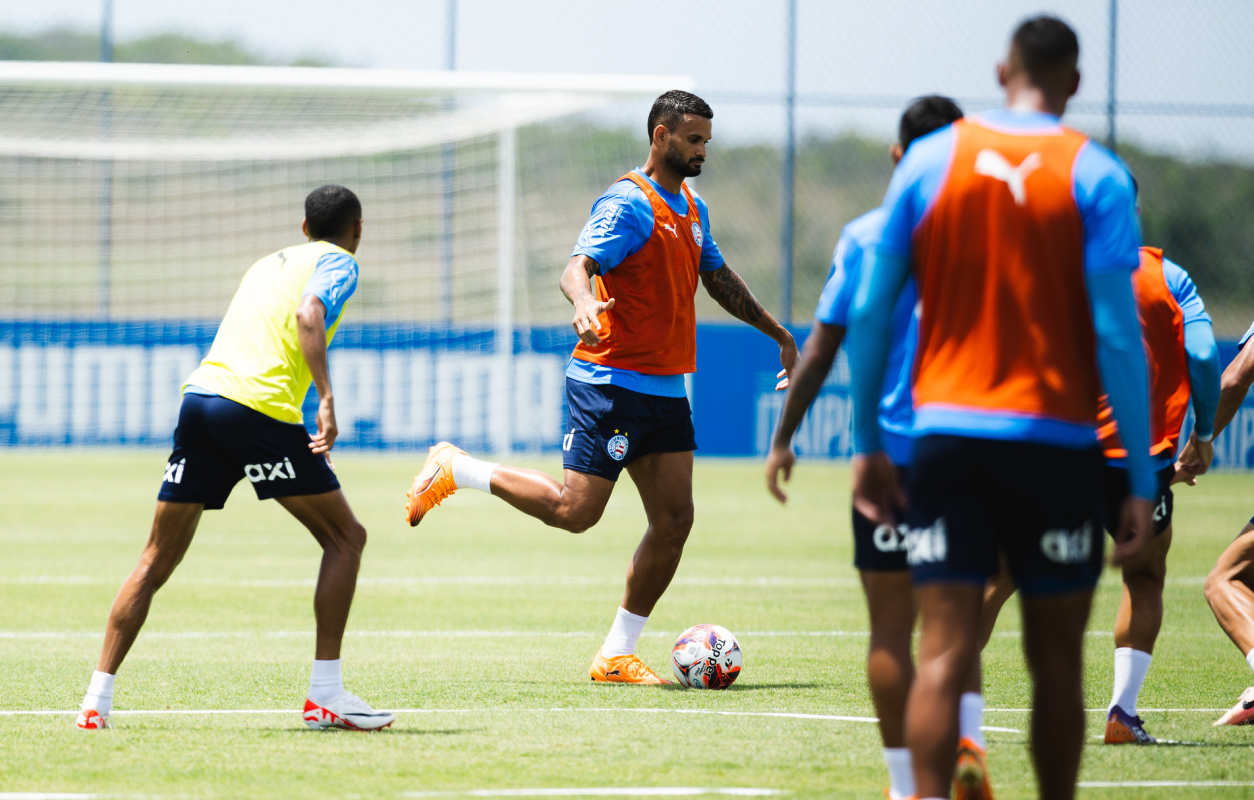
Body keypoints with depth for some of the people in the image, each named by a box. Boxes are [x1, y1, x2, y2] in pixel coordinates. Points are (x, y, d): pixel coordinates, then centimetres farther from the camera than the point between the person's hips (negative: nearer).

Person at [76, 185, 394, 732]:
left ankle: (98, 696, 5)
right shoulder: (338, 263, 8)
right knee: (345, 538, 6)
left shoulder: (269, 262, 30)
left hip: (198, 395, 7)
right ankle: (325, 694, 0)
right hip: (261, 408, -6)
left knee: (157, 561, 12)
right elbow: (309, 317, -12)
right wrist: (326, 400, -20)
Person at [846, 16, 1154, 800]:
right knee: (1056, 660, 9)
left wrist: (868, 442, 12)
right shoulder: (1096, 176, -3)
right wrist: (1143, 482, -5)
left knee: (944, 654, -4)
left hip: (946, 436, 1)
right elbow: (1117, 334, -8)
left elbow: (870, 312, 4)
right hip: (1056, 442, -1)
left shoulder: (929, 161, 4)